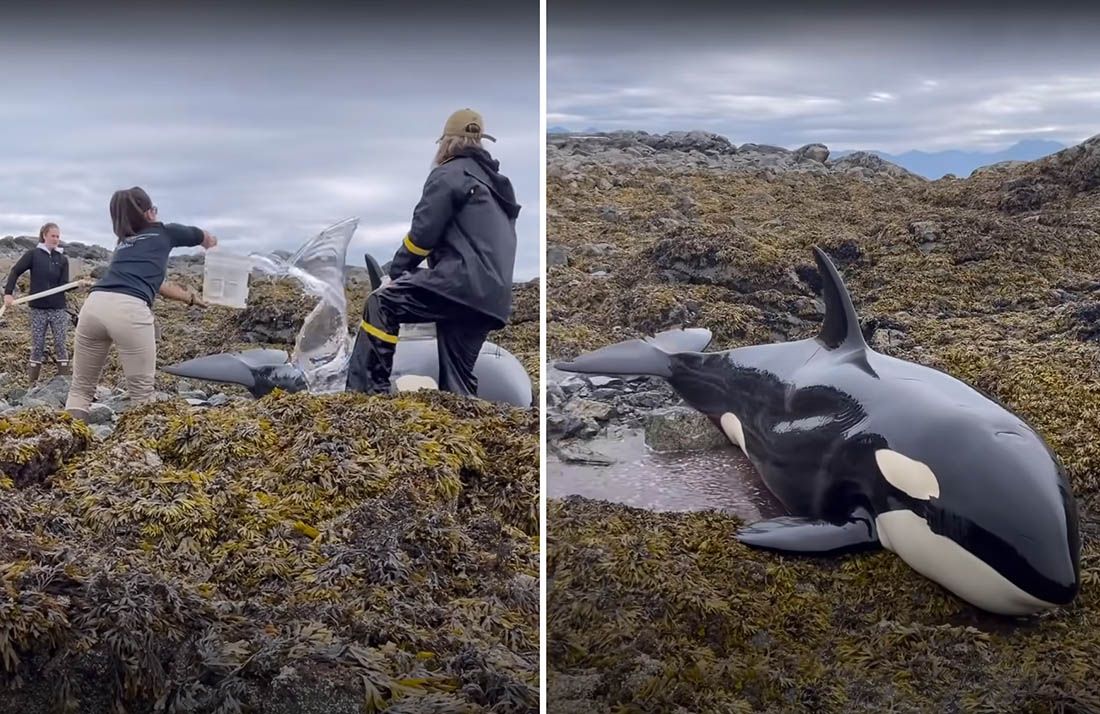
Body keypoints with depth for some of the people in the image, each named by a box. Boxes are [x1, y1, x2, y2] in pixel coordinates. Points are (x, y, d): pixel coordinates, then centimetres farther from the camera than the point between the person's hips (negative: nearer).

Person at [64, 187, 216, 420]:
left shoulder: (123, 243, 34)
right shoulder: (164, 232, 22)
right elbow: (206, 238, 43)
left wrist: (192, 298, 60)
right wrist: (210, 244, 67)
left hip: (94, 306, 5)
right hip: (129, 311, -5)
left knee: (81, 389, 13)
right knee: (141, 395, 5)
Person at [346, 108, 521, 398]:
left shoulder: (450, 174, 3)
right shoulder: (497, 183, 28)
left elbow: (423, 232, -4)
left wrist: (397, 270, 10)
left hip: (463, 282, -8)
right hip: (492, 297, 8)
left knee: (382, 304, -7)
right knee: (458, 377, 12)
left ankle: (368, 390, -13)